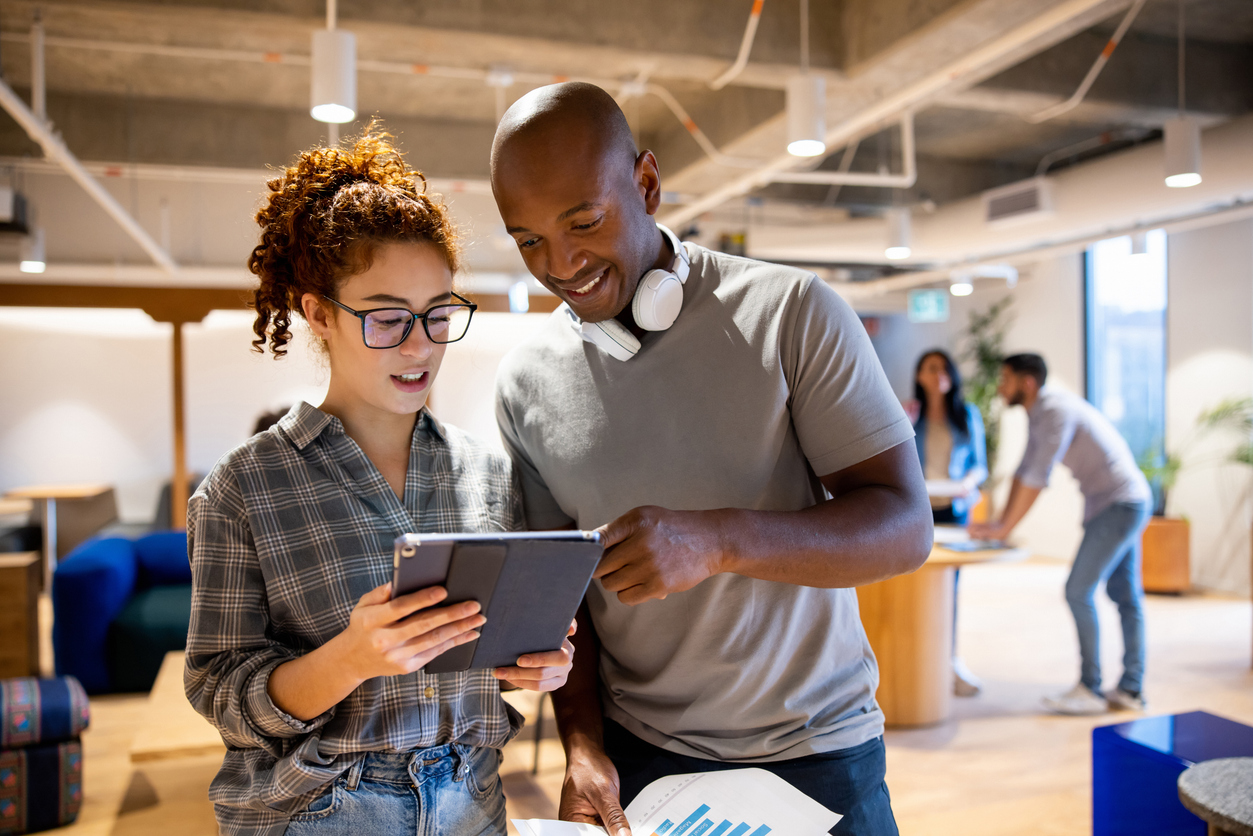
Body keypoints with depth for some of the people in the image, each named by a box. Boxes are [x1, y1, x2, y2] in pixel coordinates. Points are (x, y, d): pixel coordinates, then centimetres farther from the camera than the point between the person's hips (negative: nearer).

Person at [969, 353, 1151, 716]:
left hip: (1120, 505, -10)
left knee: (1078, 592, -9)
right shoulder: (1040, 414, 12)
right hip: (1123, 504, 10)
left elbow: (1037, 477, -23)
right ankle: (1130, 690, 17)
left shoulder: (1056, 410, -19)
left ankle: (1089, 689, -1)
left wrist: (1004, 528, -19)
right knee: (1125, 596, 11)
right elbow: (1025, 470, 14)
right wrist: (1001, 523, 10)